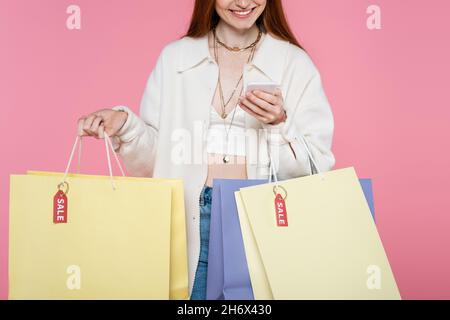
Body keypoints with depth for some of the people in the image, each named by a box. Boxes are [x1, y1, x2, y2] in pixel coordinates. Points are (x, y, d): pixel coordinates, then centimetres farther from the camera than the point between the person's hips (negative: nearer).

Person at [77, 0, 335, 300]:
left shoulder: (295, 62, 1)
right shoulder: (175, 56, 5)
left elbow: (317, 166, -3)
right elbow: (156, 155, 5)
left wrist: (280, 125, -18)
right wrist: (125, 124, -12)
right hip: (189, 221, 1)